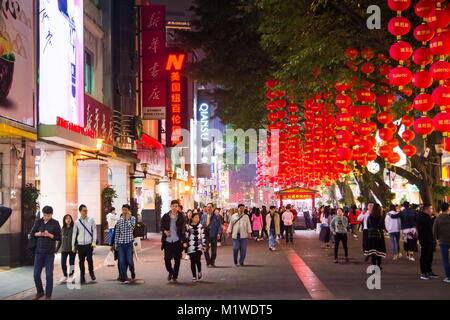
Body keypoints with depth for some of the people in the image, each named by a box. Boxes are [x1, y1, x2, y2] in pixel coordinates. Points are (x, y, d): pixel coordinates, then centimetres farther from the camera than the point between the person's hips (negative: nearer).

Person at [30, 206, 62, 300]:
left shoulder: (55, 223, -1)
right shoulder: (38, 222, 5)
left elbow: (59, 237, -3)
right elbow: (31, 235, 8)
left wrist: (49, 235, -19)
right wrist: (38, 234, -13)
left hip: (50, 252, -2)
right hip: (39, 251, 3)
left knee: (49, 275, -2)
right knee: (36, 274, 3)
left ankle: (48, 296, 9)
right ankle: (40, 292, 25)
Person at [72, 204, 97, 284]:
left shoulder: (91, 220, 3)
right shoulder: (77, 222, 6)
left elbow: (94, 231, 3)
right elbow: (74, 234, 11)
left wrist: (94, 242, -5)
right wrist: (73, 246, 10)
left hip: (89, 244, -2)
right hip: (80, 244, 2)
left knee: (89, 259, -11)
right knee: (81, 261, 4)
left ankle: (91, 273, 15)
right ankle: (82, 278, 13)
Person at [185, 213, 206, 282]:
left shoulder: (200, 226, 7)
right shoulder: (188, 227, 1)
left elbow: (203, 236, 9)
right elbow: (186, 236, 4)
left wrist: (203, 245, 5)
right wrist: (186, 245, 1)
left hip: (199, 247, 0)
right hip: (191, 247, 0)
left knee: (198, 260, -11)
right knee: (193, 262, 3)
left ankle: (199, 272, 17)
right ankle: (194, 276, 12)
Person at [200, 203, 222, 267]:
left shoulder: (216, 216, 1)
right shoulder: (203, 215, 6)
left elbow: (219, 225, 0)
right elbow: (201, 224, 9)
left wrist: (219, 233, -10)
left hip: (214, 235, -1)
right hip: (206, 235, 1)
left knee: (214, 250, 6)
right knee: (206, 250, -3)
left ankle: (212, 262, 19)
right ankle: (208, 263, 7)